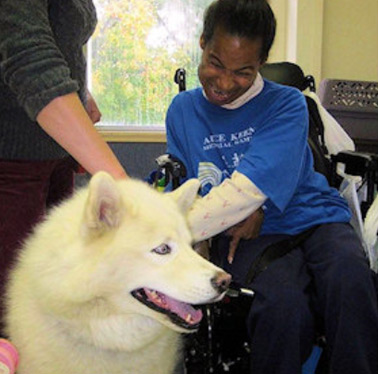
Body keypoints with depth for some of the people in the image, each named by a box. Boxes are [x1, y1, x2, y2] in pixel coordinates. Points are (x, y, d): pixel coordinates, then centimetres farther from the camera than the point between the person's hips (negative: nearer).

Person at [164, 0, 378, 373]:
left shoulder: (286, 104, 0)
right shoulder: (183, 110, 11)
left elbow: (250, 187, -14)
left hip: (313, 217, 0)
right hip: (247, 233, 0)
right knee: (283, 306, -35)